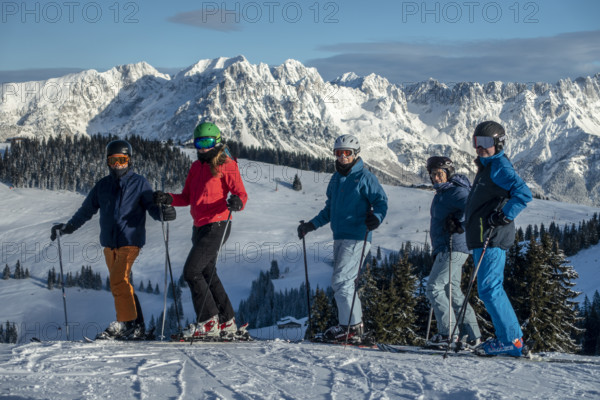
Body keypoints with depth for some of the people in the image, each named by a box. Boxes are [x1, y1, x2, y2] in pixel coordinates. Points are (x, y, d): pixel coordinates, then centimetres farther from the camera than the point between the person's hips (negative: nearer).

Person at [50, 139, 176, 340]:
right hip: (109, 243, 5)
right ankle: (136, 327, 10)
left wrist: (162, 213, -24)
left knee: (118, 280, -20)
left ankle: (125, 324, -15)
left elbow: (151, 206, -1)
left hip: (130, 240, -5)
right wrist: (67, 228, 14)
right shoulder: (102, 185, 14)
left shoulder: (139, 183, 3)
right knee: (121, 284, 5)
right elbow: (86, 210, 20)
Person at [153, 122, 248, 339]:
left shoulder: (226, 165, -7)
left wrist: (237, 202, -35)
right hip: (199, 227, 9)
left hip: (216, 226, -9)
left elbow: (241, 193, -13)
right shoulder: (196, 167, 15)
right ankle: (227, 322, 24)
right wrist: (168, 199, -2)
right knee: (207, 274, 14)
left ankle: (208, 322, -7)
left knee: (191, 271, -14)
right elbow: (187, 198, 16)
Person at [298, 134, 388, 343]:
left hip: (356, 238, -8)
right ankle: (356, 324, 15)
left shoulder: (364, 177, -5)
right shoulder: (336, 179, 18)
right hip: (340, 238, 8)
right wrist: (311, 225, 21)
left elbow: (381, 201, -8)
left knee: (341, 281, -13)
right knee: (343, 282, 9)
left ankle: (350, 327, -8)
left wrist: (376, 217, -27)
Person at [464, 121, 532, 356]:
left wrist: (504, 217, -25)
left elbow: (523, 194, -24)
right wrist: (468, 222, 26)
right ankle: (509, 337, 15)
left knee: (489, 289, -12)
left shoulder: (499, 167, -12)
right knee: (492, 289, 12)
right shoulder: (487, 166, 20)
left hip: (492, 240, -11)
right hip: (483, 240, 11)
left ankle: (512, 340, -9)